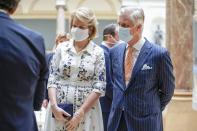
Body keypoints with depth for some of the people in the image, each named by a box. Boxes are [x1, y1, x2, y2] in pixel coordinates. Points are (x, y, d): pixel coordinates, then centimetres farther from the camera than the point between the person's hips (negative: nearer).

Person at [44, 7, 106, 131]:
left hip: (87, 111, -1)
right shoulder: (62, 47, 4)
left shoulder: (98, 52, -2)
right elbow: (52, 79, 3)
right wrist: (54, 106, -10)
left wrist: (80, 113, -12)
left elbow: (99, 87, -6)